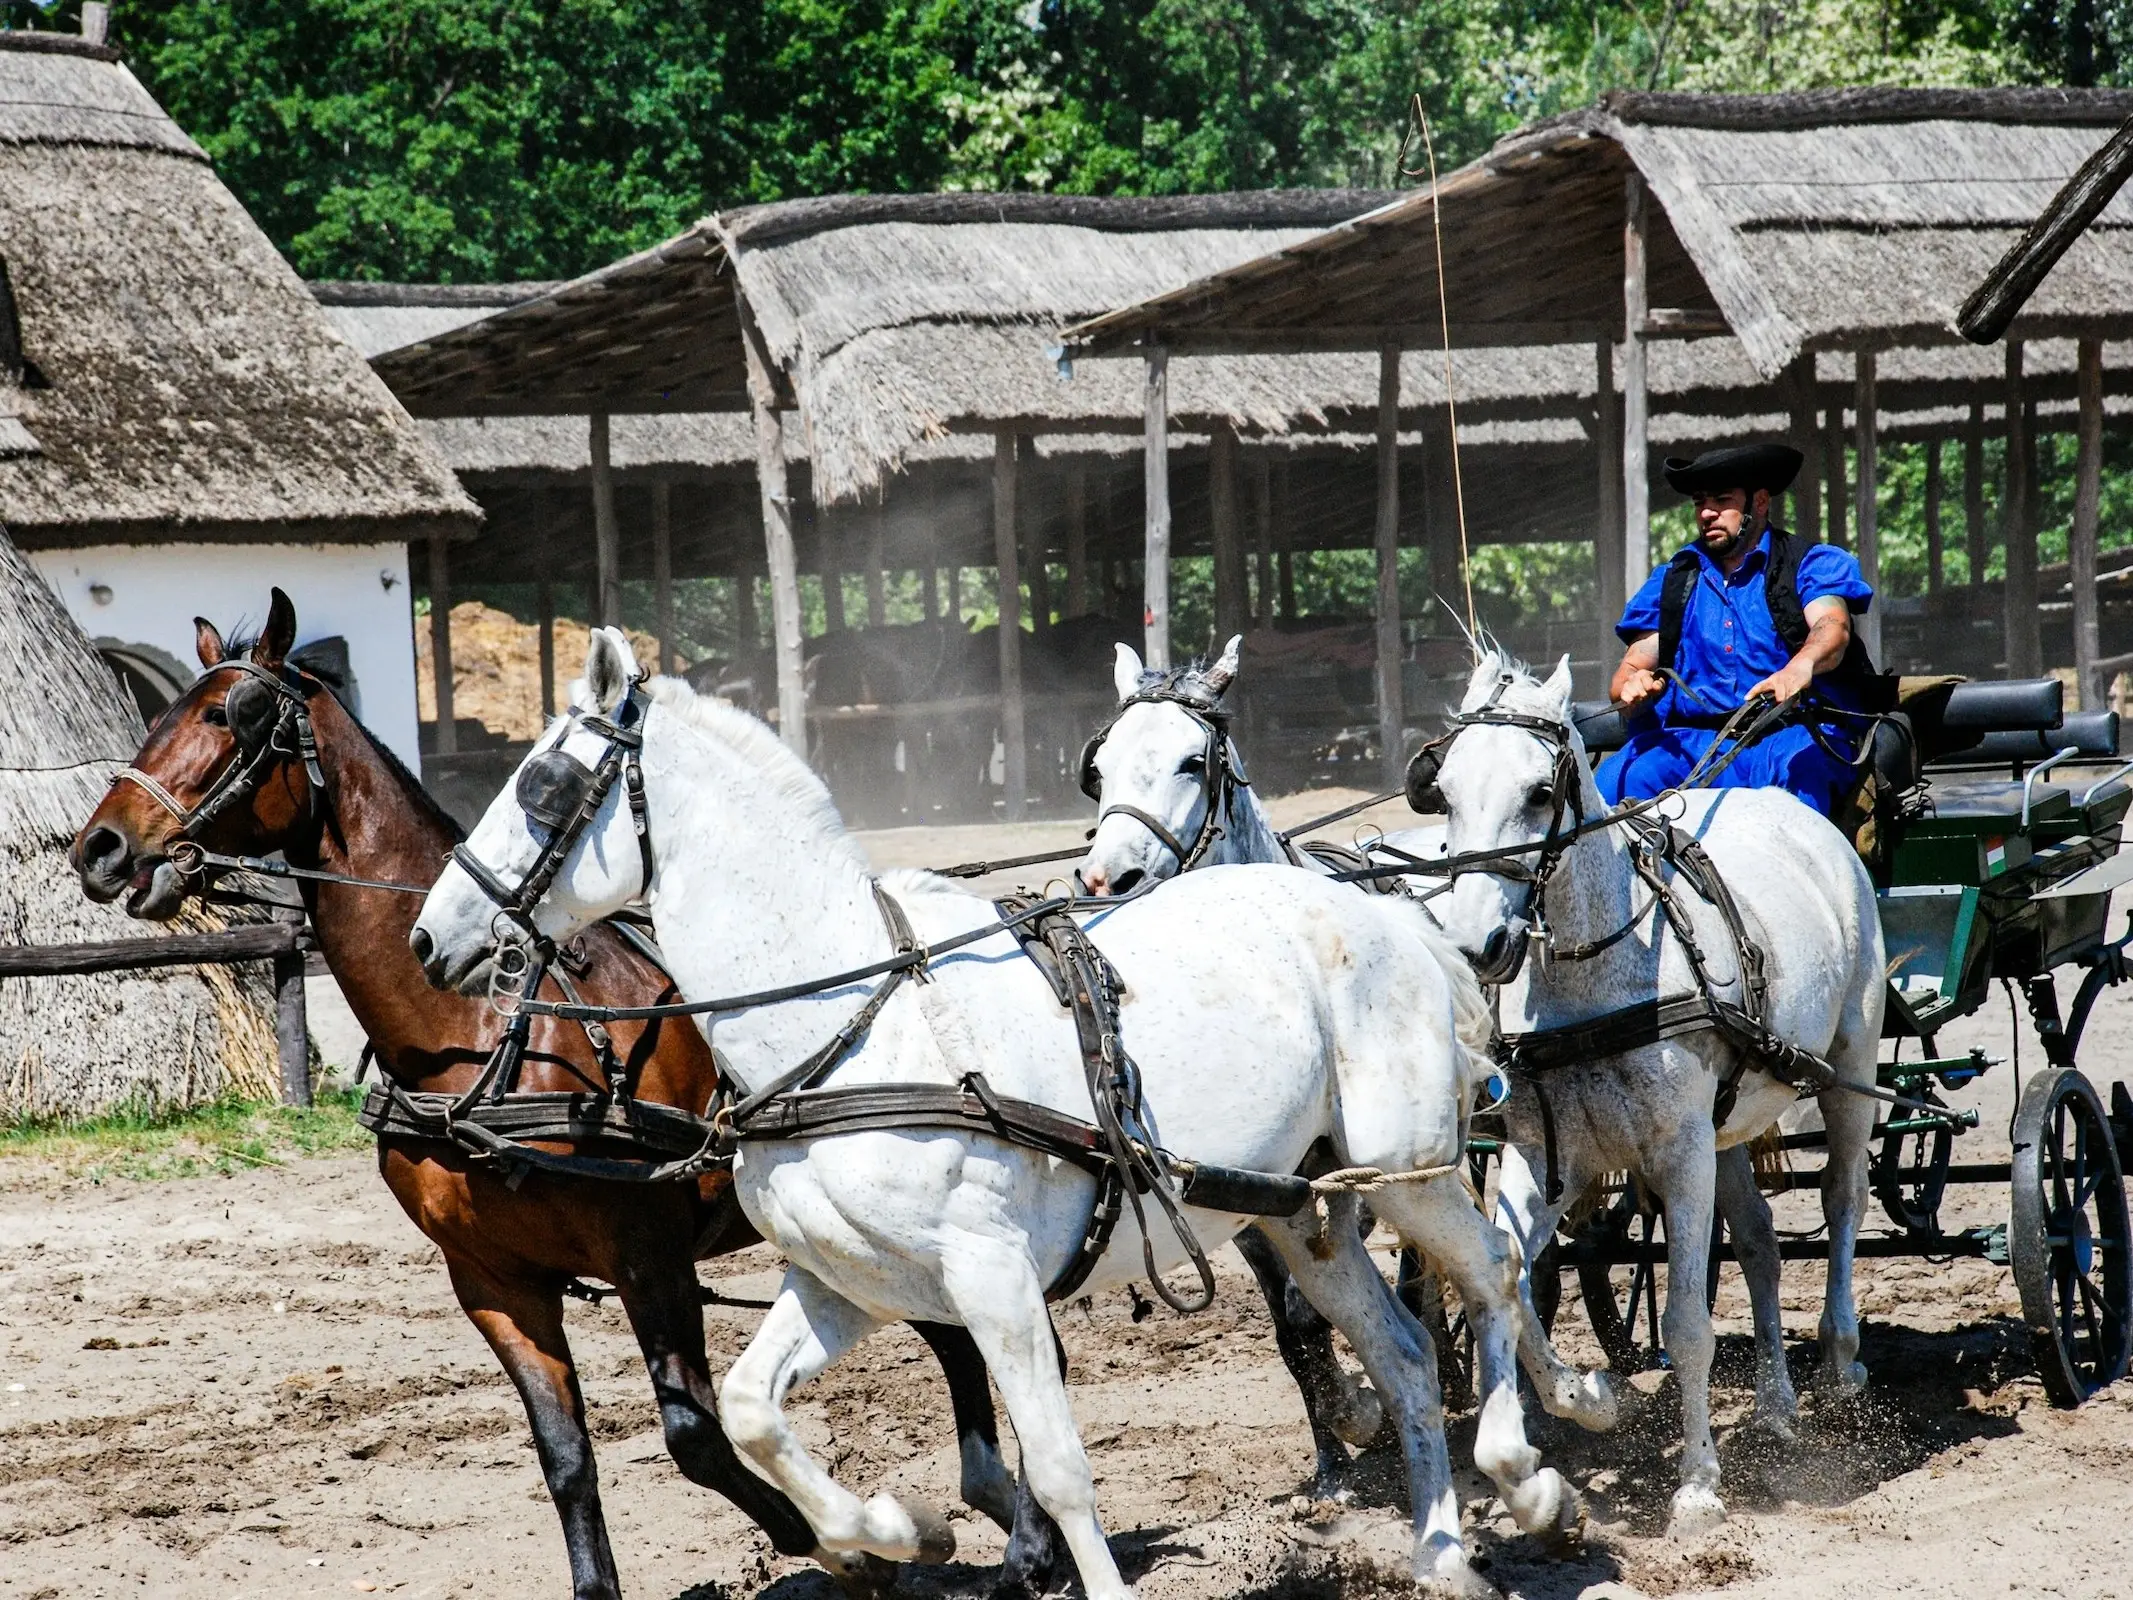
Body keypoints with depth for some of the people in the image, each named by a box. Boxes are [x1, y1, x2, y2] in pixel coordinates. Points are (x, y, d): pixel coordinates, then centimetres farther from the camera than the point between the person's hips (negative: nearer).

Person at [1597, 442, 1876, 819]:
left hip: (1789, 734, -4)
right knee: (1611, 785, -26)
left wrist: (1800, 667, -37)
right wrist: (1631, 686, -9)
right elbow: (1632, 667, 19)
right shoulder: (1671, 582, 23)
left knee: (1793, 777, -40)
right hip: (1686, 741, 4)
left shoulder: (1811, 565, 9)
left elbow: (1832, 628, -11)